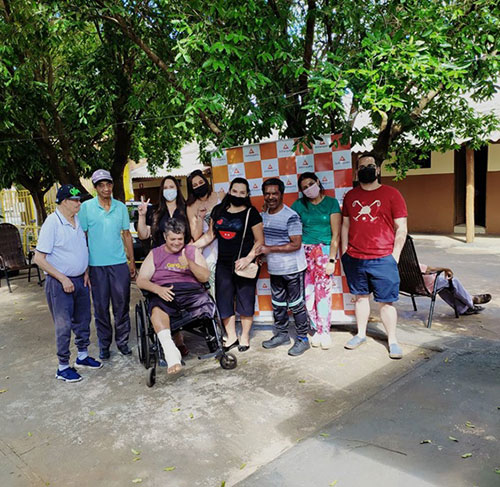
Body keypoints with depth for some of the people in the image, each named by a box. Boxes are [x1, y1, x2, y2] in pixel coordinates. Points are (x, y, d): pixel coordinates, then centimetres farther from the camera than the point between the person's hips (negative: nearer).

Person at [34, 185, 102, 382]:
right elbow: (39, 258, -17)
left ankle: (82, 356, 33)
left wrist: (86, 272, 6)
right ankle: (63, 367, 15)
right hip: (60, 283, -7)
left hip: (80, 280, 7)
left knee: (83, 321, 16)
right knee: (64, 326, 2)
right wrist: (63, 279, -18)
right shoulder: (52, 223, -16)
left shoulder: (78, 221, 6)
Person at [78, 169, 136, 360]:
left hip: (119, 263, 2)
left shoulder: (121, 207, 6)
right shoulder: (86, 207, -1)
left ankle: (122, 341, 22)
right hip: (96, 265, -2)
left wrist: (132, 261, 9)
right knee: (100, 306, 7)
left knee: (122, 304, 7)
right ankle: (104, 344, 21)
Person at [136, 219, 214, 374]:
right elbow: (141, 280, 8)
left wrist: (189, 263, -9)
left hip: (191, 290, 1)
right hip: (164, 292, -1)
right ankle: (171, 353, -44)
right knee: (157, 309, -36)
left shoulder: (192, 250, 20)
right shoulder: (155, 254, 19)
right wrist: (158, 289, -13)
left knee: (208, 308, -32)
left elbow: (204, 277, 9)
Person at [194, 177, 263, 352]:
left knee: (245, 302, 6)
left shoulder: (251, 213, -5)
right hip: (223, 264, 4)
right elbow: (210, 235, 13)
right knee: (223, 302, 10)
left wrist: (249, 258, -19)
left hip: (243, 264, -4)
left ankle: (244, 337, 25)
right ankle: (231, 337, 27)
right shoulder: (218, 211, 7)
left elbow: (260, 240, -6)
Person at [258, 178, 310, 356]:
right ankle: (282, 335, 34)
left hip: (293, 269, -7)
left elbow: (296, 244, -21)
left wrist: (270, 249, -23)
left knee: (296, 305, 2)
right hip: (274, 270, 7)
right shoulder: (263, 216, 7)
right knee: (278, 304, 18)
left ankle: (303, 339, 16)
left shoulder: (290, 216, -16)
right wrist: (260, 255, 3)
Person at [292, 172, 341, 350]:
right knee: (308, 293, 1)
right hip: (305, 251, 2)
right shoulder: (299, 204, 9)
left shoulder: (331, 202, 1)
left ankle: (324, 332, 6)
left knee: (322, 292, -7)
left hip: (325, 250, -2)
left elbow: (336, 234, -3)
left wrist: (332, 260, -8)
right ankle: (317, 330, 15)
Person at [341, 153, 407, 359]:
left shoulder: (391, 194, -1)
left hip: (382, 259, -3)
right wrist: (344, 251, 9)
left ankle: (392, 341, 17)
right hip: (354, 259, 4)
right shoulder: (350, 196, 9)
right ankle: (361, 334, 30)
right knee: (360, 296, 15)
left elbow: (401, 228, -1)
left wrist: (395, 255, -6)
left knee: (386, 301, 2)